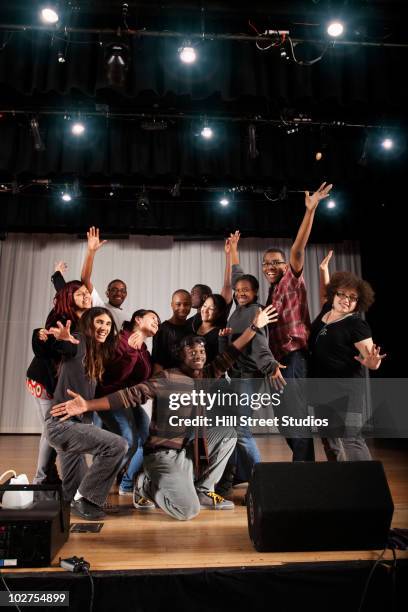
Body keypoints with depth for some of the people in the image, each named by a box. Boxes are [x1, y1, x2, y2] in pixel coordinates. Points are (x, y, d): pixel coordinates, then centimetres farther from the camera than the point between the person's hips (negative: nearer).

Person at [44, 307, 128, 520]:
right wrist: (63, 339, -58)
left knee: (72, 491, 14)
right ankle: (83, 499, -6)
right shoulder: (79, 343, -10)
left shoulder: (99, 354, 14)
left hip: (75, 422, 9)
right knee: (118, 445, -21)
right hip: (61, 423, -8)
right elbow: (68, 347, -33)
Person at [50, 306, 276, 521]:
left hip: (190, 449, 8)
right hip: (165, 453, -7)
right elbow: (132, 394, -23)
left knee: (228, 432, 4)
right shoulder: (168, 378, -17)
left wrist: (254, 327, 5)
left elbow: (228, 356, 6)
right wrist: (87, 405, -31)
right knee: (188, 511, -20)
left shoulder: (207, 375, 4)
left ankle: (203, 490, 13)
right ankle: (147, 485, 10)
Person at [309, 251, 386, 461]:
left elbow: (371, 358, -11)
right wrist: (324, 270, 27)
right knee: (329, 441, 12)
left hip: (344, 390, -7)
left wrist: (372, 362, -33)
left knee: (349, 439, -13)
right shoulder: (327, 310, 7)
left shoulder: (356, 325, -11)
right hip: (321, 388, 7)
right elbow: (324, 292, 30)